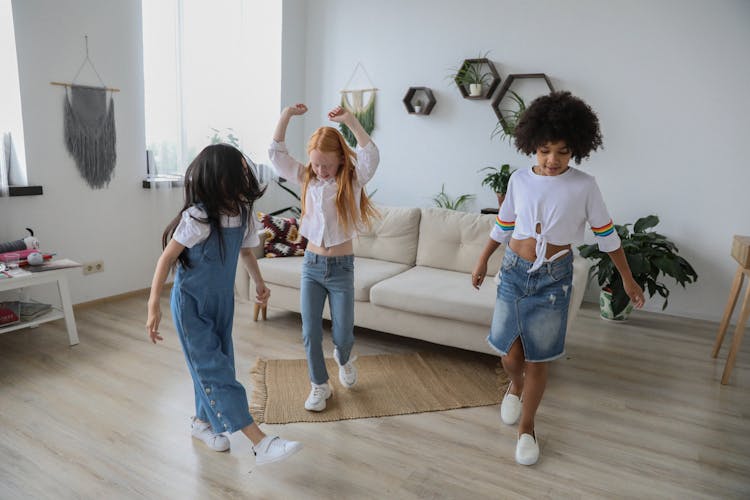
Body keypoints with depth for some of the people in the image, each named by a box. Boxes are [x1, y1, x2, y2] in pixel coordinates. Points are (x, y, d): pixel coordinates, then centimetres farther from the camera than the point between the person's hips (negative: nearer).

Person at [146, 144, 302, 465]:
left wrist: (258, 282, 14)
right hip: (192, 305, -7)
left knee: (214, 364, 15)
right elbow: (166, 259, -18)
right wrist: (153, 306, -19)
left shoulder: (243, 212, -5)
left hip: (222, 300, 7)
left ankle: (202, 421, 38)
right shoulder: (198, 218, -24)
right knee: (214, 368, -8)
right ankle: (261, 443, -11)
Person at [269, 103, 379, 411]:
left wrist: (349, 120, -30)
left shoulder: (353, 180, -8)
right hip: (311, 265, 3)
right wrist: (286, 116, -8)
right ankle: (320, 385, 26)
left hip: (341, 269, -3)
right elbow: (276, 154, -1)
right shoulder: (307, 178, 3)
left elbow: (371, 155, -27)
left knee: (343, 335, 6)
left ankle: (343, 360, 42)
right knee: (310, 333, 5)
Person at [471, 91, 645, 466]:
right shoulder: (520, 180, -1)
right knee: (510, 353, 2)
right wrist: (482, 261, 17)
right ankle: (515, 385, 39)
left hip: (554, 278, -1)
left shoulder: (584, 186, -6)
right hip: (514, 271, 2)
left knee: (537, 360, 5)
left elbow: (606, 234, 2)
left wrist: (628, 279, 7)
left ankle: (526, 427, 27)